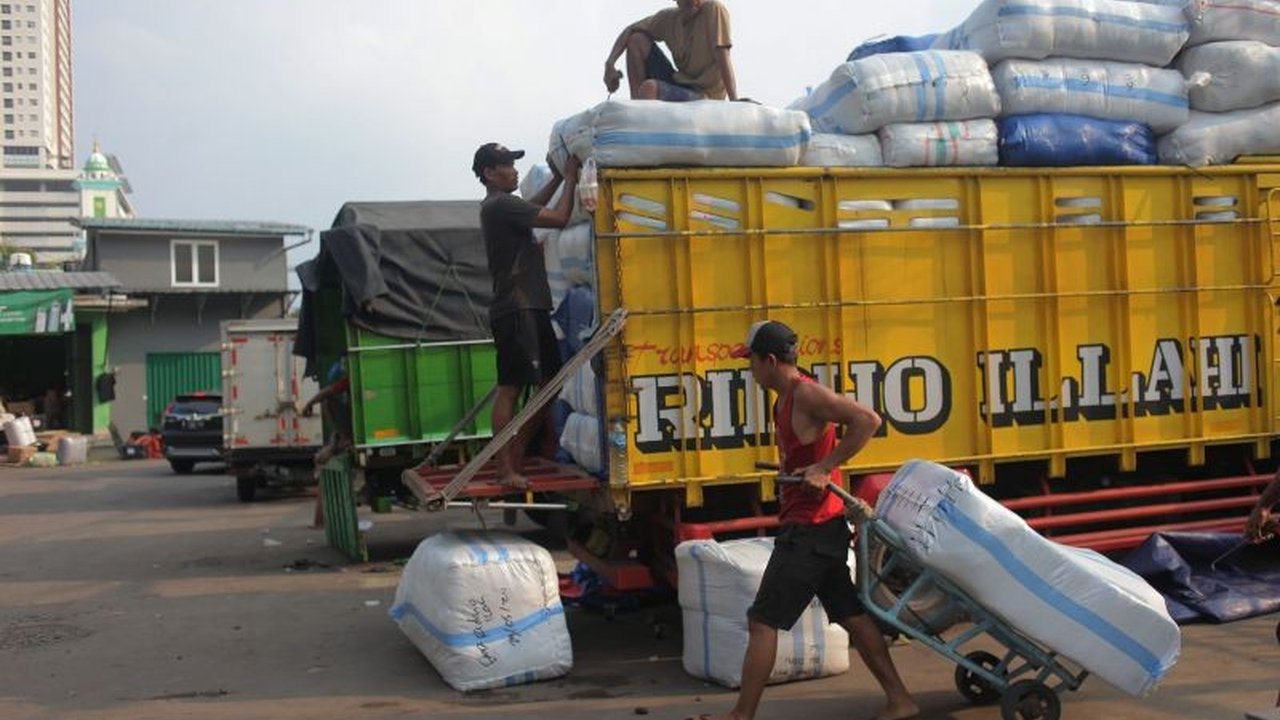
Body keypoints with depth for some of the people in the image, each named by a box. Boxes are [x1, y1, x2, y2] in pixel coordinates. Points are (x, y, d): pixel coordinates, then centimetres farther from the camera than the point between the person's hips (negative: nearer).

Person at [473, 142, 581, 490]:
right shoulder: (500, 206, -12)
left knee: (546, 383, 12)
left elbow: (532, 207, 39)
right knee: (510, 389, -10)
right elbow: (559, 218, -15)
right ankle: (505, 470, -9)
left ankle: (518, 456, 19)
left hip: (531, 308, 10)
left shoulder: (499, 206, 19)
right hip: (516, 311, -10)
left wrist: (558, 178, 30)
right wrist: (570, 178, -3)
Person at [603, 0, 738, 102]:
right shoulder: (668, 17, 1)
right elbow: (630, 31, 9)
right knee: (637, 40, -2)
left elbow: (723, 59, -21)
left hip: (704, 97, -7)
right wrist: (610, 64, -6)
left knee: (649, 88, -31)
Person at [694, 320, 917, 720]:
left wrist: (824, 467, -24)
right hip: (818, 525, 10)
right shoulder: (786, 399, 12)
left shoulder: (807, 394, -17)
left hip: (809, 529, -10)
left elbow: (868, 420, -25)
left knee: (763, 621, -4)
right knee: (851, 614, 14)